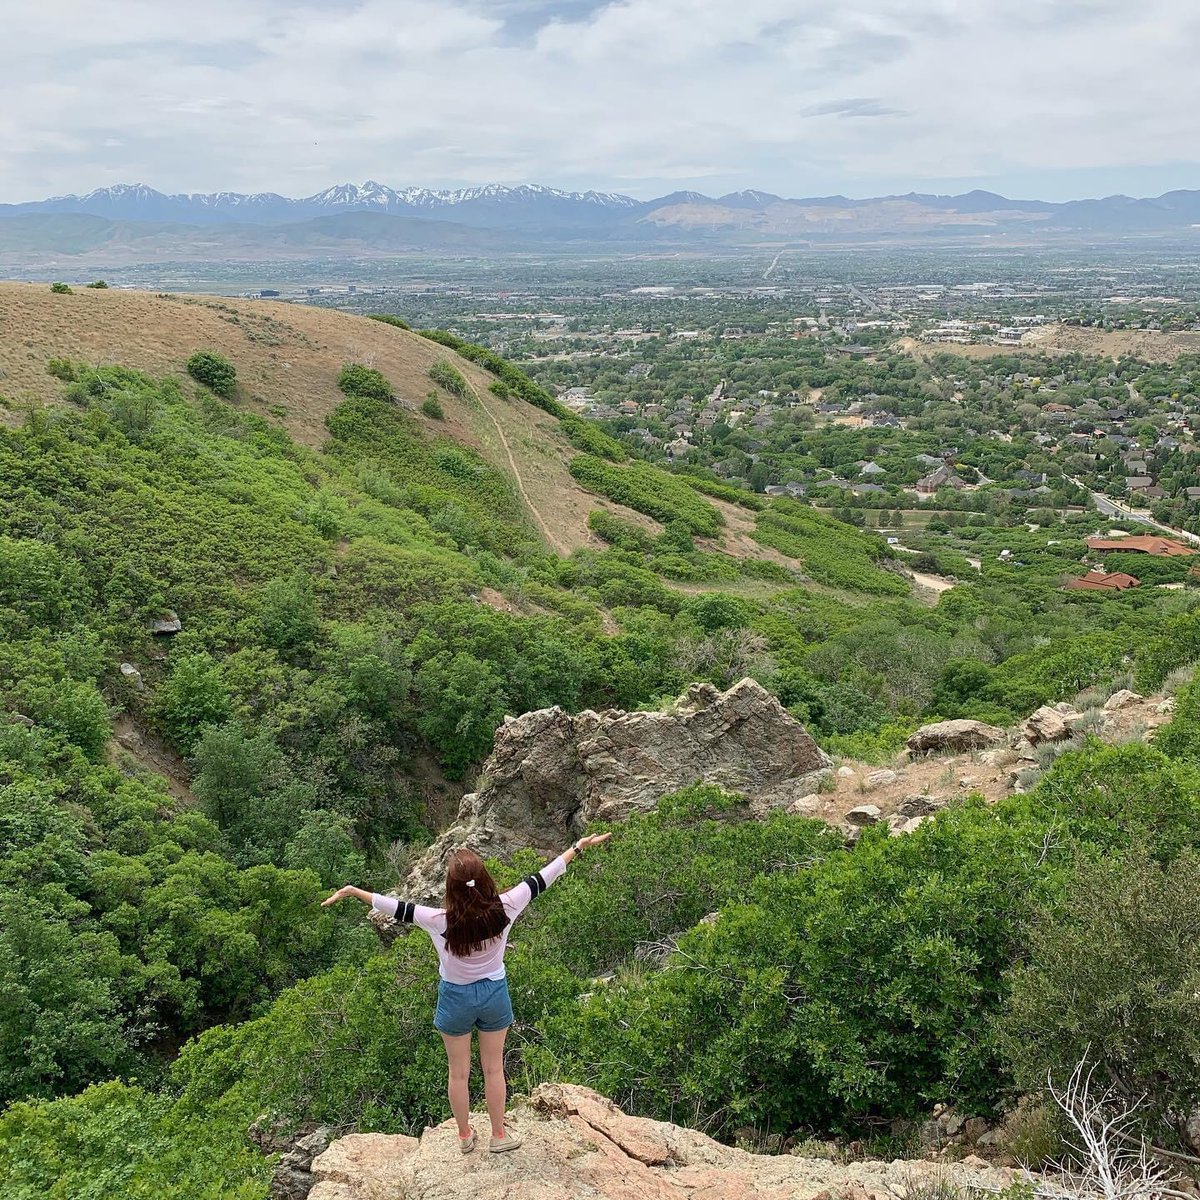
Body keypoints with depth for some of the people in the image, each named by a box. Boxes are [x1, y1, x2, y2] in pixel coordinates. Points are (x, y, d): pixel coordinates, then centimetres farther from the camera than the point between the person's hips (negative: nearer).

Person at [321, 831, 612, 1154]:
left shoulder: (440, 921, -28)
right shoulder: (503, 909, -24)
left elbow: (396, 907, -20)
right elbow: (540, 879, -16)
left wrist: (352, 891, -9)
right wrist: (579, 847, -6)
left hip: (456, 997, -1)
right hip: (494, 994, 1)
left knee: (459, 1073, 20)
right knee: (494, 1069, 20)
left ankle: (464, 1137, 37)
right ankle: (499, 1136, 36)